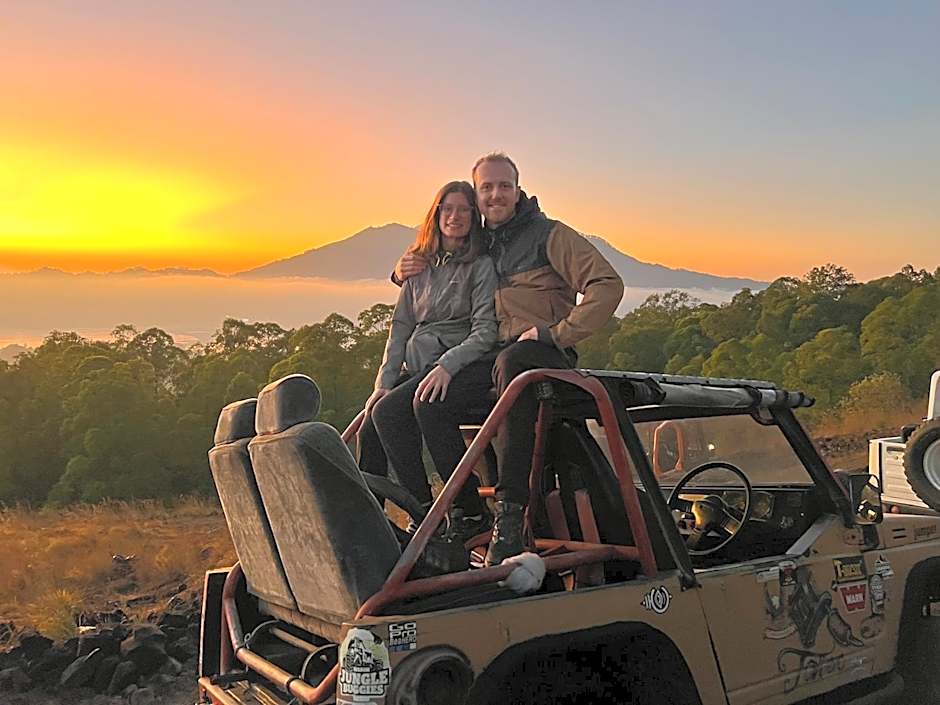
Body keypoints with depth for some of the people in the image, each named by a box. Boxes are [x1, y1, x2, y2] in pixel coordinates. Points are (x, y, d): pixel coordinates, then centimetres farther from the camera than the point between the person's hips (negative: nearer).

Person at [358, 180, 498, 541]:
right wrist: (384, 381, 5)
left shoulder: (481, 265, 3)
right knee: (370, 430, -21)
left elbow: (485, 332, -6)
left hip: (464, 365, -5)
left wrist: (446, 366, -21)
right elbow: (400, 328, 17)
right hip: (417, 369, 5)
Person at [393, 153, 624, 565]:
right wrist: (404, 272, 11)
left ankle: (510, 510, -43)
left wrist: (555, 333, -14)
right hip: (489, 358, 6)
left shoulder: (548, 234, 5)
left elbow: (607, 284, -6)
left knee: (511, 364, -42)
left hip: (545, 354, -6)